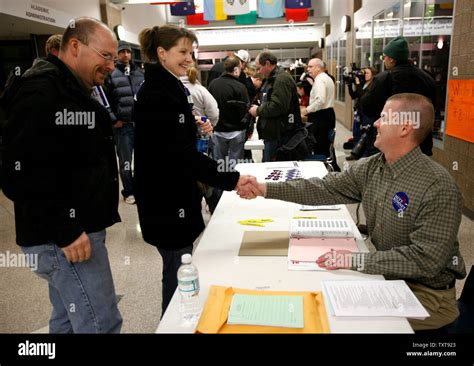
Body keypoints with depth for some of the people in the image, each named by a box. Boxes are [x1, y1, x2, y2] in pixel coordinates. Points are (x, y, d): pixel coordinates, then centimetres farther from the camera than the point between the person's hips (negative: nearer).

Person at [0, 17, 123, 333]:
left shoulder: (70, 90, 17)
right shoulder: (40, 91, -16)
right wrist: (63, 230, -22)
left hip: (75, 229, 10)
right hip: (61, 238, -10)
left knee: (68, 320, 20)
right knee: (101, 324, -3)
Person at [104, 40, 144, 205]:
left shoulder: (140, 73, 13)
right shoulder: (111, 74, -2)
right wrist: (113, 120, -8)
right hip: (122, 125, -4)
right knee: (125, 160, 5)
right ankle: (128, 192, 17)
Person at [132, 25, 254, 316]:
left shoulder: (170, 88, 13)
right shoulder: (157, 94, -20)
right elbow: (179, 153, -29)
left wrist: (196, 129, 8)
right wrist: (231, 180, -33)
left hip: (175, 194, 11)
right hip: (166, 200, -11)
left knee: (179, 270, 22)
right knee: (179, 274, 2)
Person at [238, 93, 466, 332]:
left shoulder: (438, 187, -24)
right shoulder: (371, 167, -3)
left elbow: (427, 258, -26)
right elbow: (325, 188, -5)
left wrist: (356, 260, -31)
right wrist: (265, 189, -12)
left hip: (426, 292, -5)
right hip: (384, 274, 6)